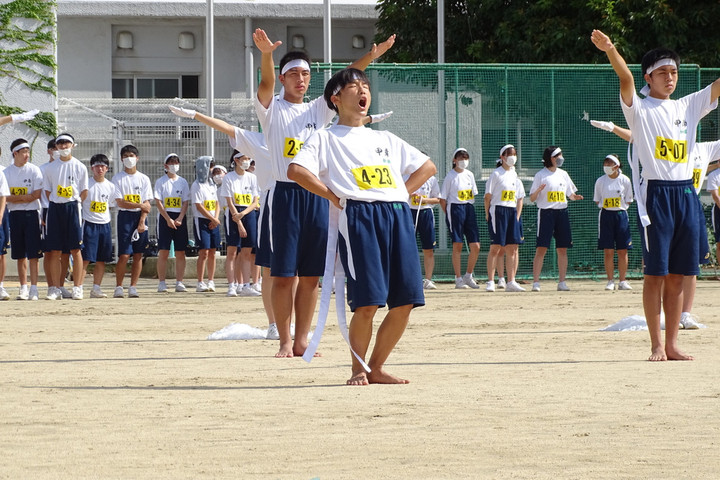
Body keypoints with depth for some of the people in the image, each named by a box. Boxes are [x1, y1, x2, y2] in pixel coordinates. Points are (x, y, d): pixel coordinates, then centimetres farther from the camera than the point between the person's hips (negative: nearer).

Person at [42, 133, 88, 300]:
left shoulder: (79, 167, 3)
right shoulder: (50, 168, 8)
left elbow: (84, 192, 6)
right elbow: (48, 191, 11)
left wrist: (73, 204, 1)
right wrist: (56, 206, 3)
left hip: (73, 207, -2)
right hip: (55, 208, 2)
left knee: (75, 249, -4)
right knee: (55, 251, 1)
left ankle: (77, 288, -1)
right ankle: (55, 289, 4)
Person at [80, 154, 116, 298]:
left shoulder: (110, 186, 10)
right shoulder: (86, 184, -3)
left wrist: (109, 220, 10)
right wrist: (80, 222, -9)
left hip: (105, 225, 5)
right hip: (89, 225, -5)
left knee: (101, 260, 6)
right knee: (85, 259, -11)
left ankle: (96, 288, 13)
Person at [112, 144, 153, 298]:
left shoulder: (143, 179, 9)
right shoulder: (117, 178, 2)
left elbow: (147, 203, 3)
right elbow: (120, 202, -6)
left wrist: (142, 222, -9)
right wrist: (140, 205, -10)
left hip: (140, 217, 3)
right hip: (125, 216, -3)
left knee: (138, 255, 0)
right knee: (124, 255, -9)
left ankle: (133, 287, 5)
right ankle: (118, 287, 1)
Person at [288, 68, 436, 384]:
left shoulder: (385, 139, 27)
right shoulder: (326, 139, 11)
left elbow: (427, 167, 32)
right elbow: (296, 170, -5)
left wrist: (401, 193, 16)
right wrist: (334, 197, -5)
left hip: (398, 216, 5)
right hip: (359, 216, -5)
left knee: (404, 302, -2)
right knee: (367, 302, -14)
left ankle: (376, 368, 12)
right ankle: (358, 369, 4)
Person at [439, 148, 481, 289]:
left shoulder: (470, 175, 12)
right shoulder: (450, 176, -4)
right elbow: (442, 199, -3)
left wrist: (470, 208, 10)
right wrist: (448, 214, -6)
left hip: (469, 209, 5)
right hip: (455, 208, -5)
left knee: (475, 246, 0)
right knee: (457, 246, -4)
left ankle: (468, 276, 15)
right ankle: (458, 279, 2)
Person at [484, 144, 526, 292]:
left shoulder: (515, 175, 14)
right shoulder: (496, 174, -4)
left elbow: (520, 198, 16)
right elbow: (488, 196, -5)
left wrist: (517, 217, 7)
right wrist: (488, 215, -8)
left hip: (512, 212, 6)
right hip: (498, 211, -6)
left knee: (513, 248, 1)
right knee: (496, 247, -7)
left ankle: (511, 282, 4)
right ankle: (490, 282, -4)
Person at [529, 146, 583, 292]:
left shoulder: (563, 174, 14)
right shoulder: (540, 175, 0)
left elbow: (570, 194, 18)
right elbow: (532, 198, -1)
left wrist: (576, 197, -4)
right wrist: (538, 190, -21)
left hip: (562, 212, 5)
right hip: (546, 212, -5)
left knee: (562, 249, 2)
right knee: (541, 248, -9)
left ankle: (562, 282, 7)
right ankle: (535, 282, -9)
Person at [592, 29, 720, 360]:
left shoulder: (687, 107, 15)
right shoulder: (640, 109, 0)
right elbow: (626, 79, -19)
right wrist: (610, 50, -39)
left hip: (686, 194, 5)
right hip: (655, 194, -5)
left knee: (677, 276, 6)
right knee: (655, 273, -5)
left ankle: (672, 345, 10)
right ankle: (657, 345, -2)